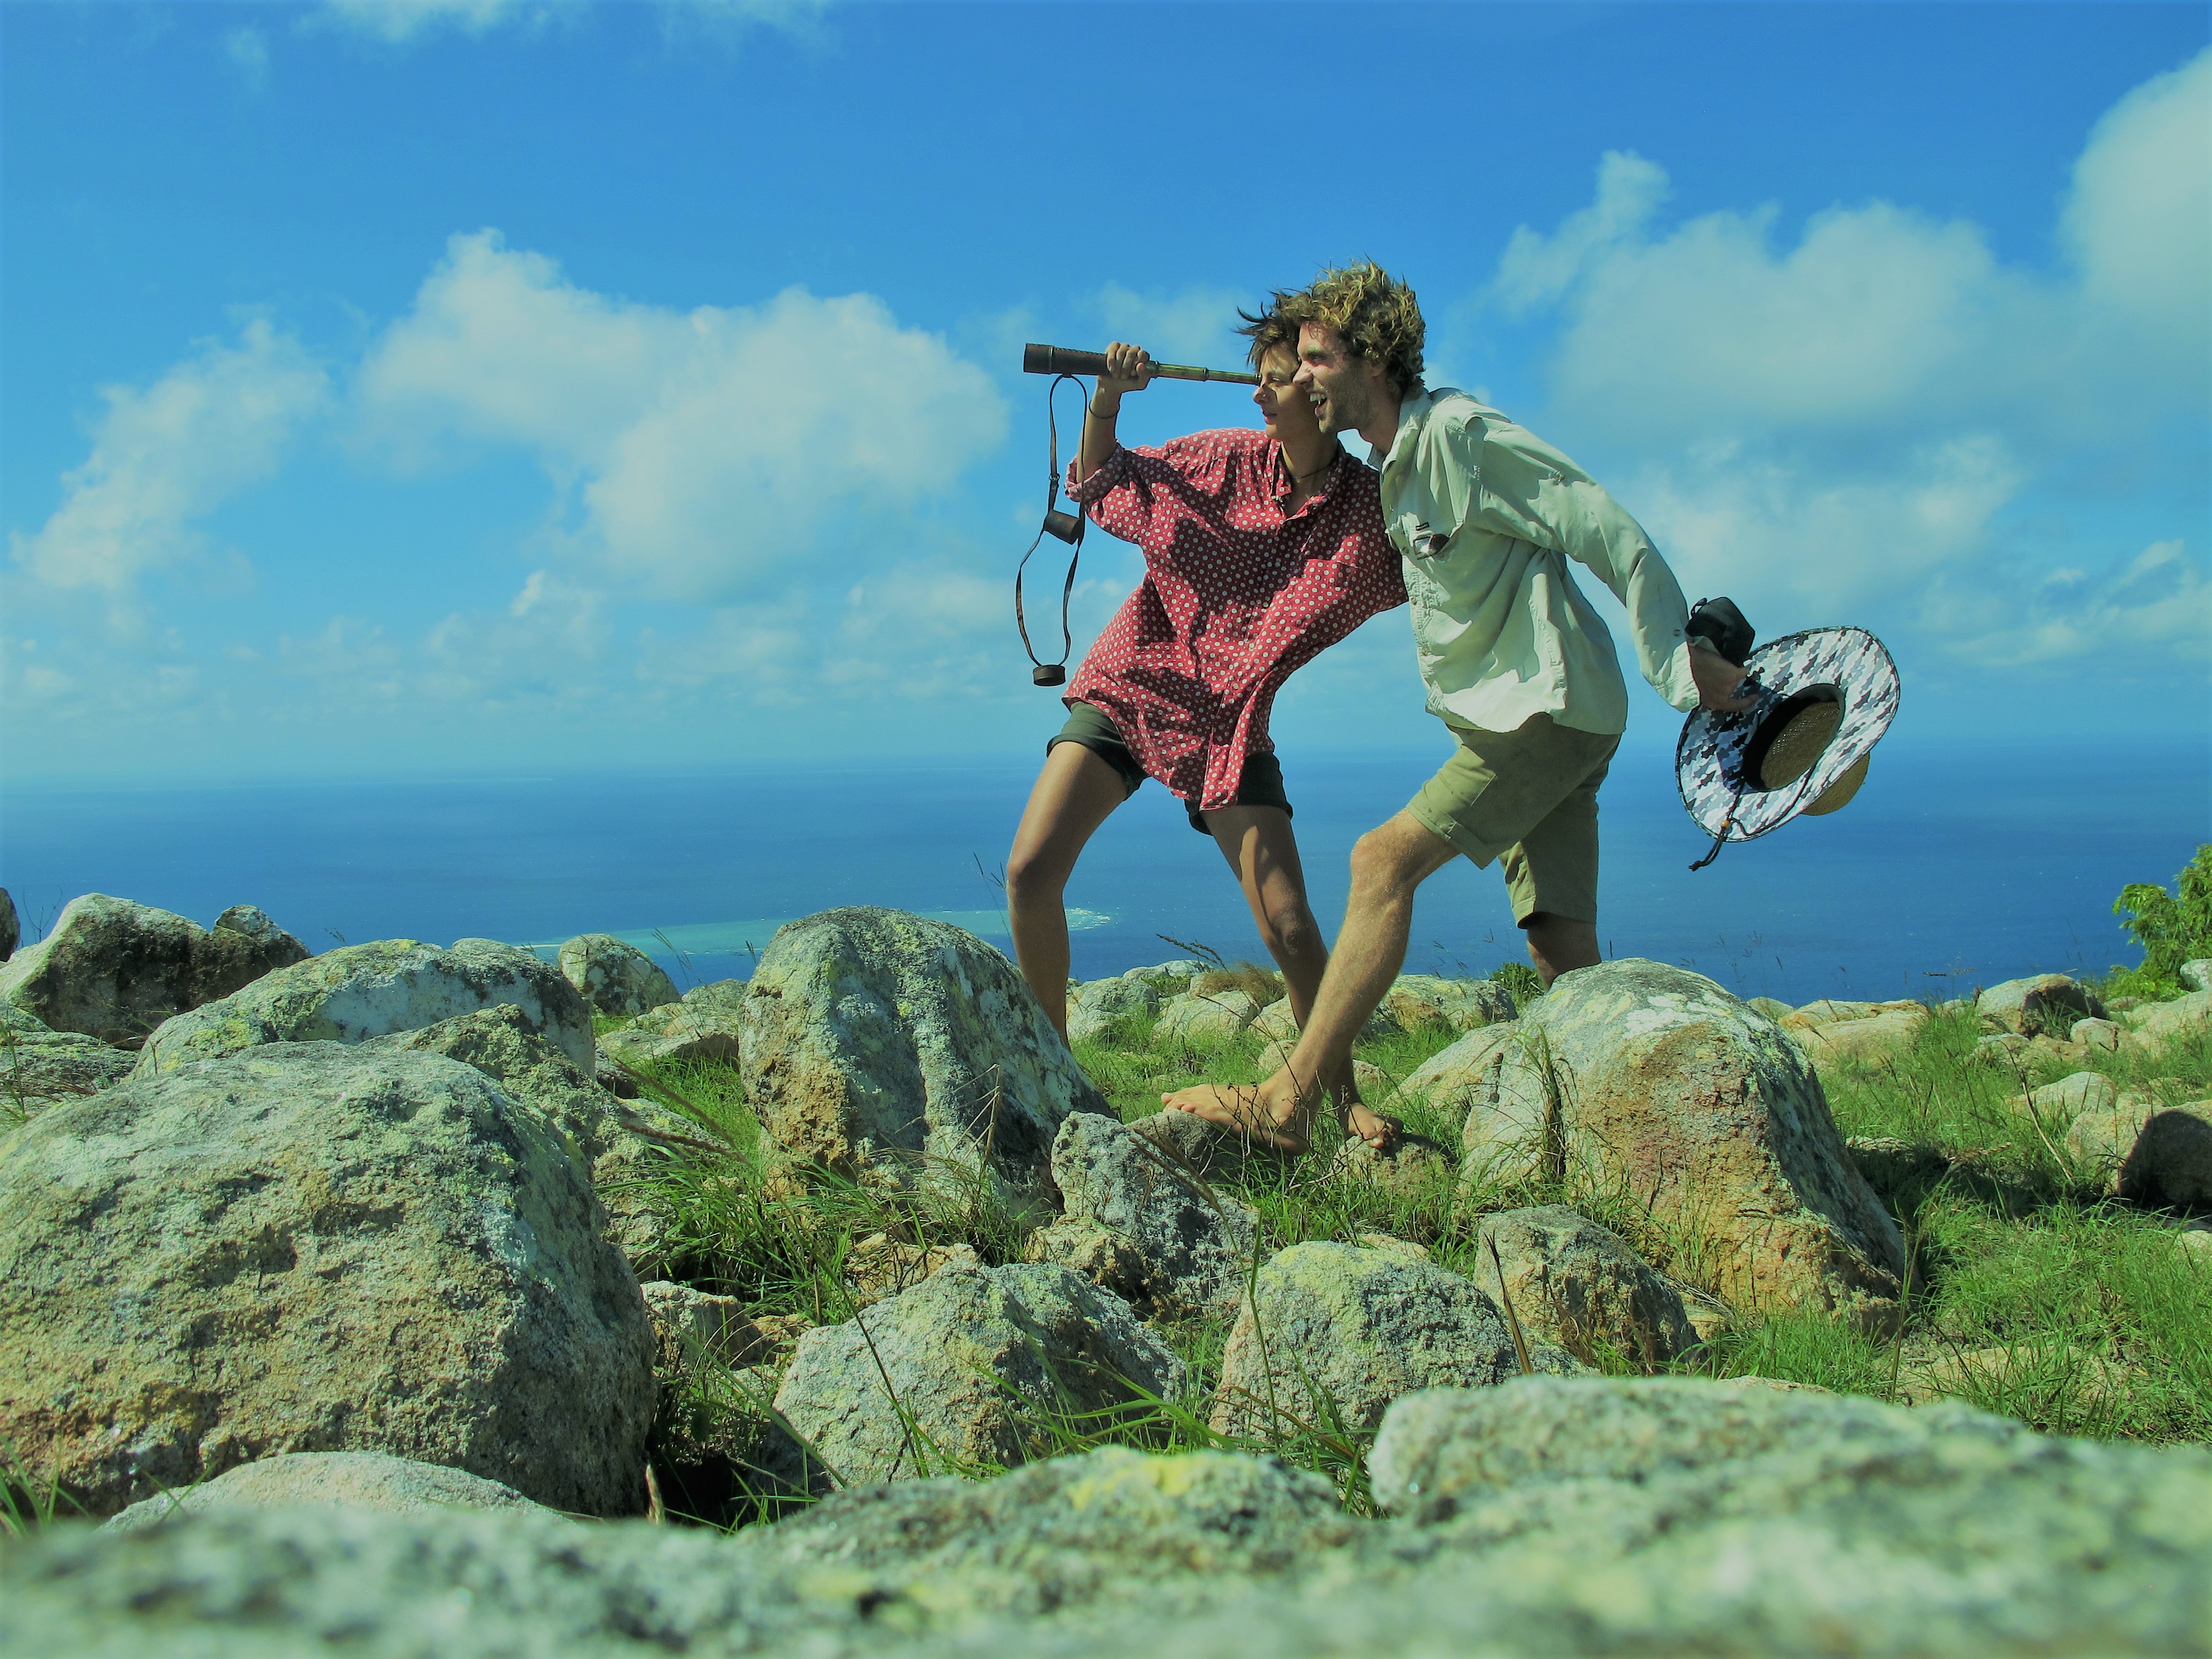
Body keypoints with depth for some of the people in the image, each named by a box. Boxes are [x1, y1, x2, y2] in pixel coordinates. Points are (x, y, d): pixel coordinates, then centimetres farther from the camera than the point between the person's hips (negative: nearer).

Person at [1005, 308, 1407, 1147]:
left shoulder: (1370, 512, -8)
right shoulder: (1224, 459, -4)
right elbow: (1098, 483, 11)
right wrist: (1107, 396, -6)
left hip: (1228, 722, -1)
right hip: (1129, 684, 2)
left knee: (1288, 925, -10)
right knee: (1030, 870, -11)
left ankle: (1346, 1100, 10)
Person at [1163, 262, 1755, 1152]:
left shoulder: (1460, 432, -13)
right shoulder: (1394, 461, 14)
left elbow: (1612, 534, -15)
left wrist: (1681, 659, -14)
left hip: (1549, 708, -9)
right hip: (1514, 713, 9)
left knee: (1385, 861, -17)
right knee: (1564, 954, 4)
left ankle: (1287, 1103, -17)